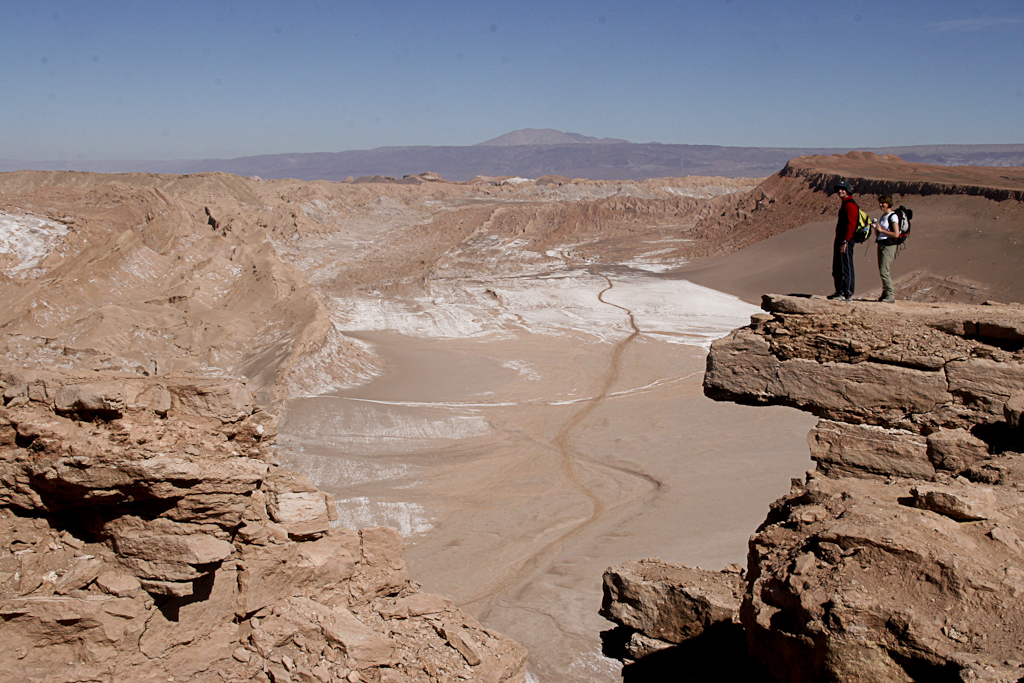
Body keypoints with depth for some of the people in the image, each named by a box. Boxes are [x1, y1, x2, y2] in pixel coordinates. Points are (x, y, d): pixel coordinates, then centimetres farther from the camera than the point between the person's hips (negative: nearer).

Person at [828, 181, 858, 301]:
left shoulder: (851, 205, -14)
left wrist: (845, 242, -23)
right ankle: (840, 292, 24)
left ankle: (848, 294, -5)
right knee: (837, 268, 15)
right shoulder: (844, 204, 19)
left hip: (846, 241, -11)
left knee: (846, 268, -8)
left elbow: (850, 225, -20)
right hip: (839, 240, 11)